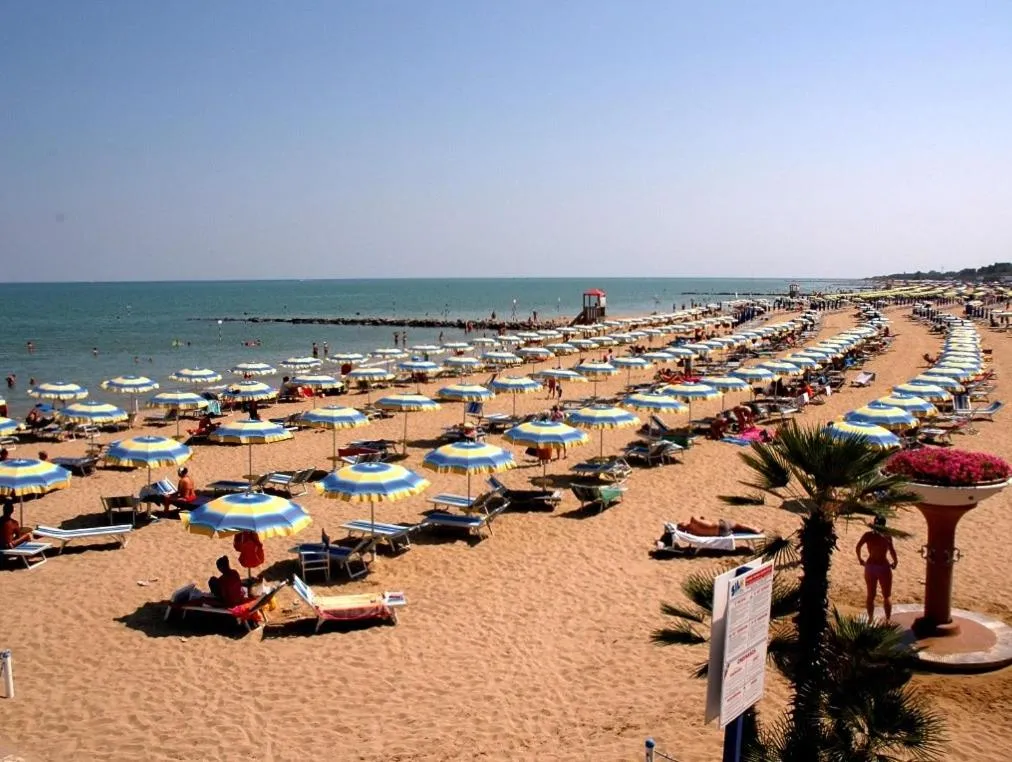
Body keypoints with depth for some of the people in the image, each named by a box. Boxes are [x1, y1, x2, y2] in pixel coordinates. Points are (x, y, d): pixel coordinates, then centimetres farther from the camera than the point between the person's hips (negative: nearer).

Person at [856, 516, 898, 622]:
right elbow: (892, 550, -21)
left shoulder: (868, 535, -3)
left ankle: (870, 618, 19)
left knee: (870, 595, 15)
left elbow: (858, 547, -10)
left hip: (870, 567, 3)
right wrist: (895, 562, -3)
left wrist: (860, 558, 6)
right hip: (883, 567, -3)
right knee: (887, 596, 12)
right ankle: (888, 620, 12)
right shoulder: (887, 536, -10)